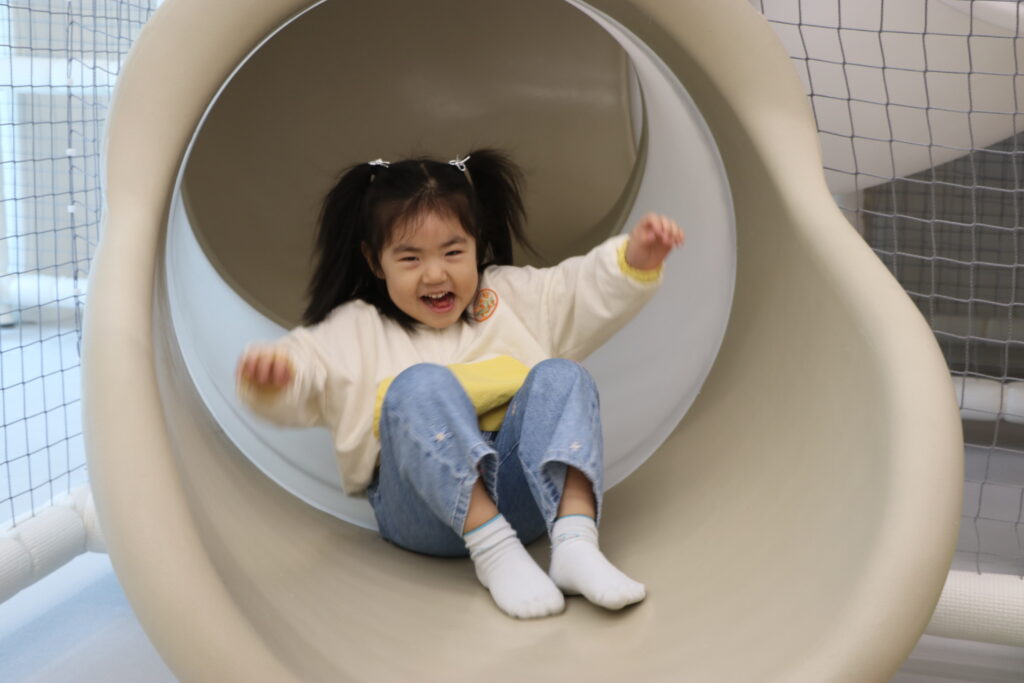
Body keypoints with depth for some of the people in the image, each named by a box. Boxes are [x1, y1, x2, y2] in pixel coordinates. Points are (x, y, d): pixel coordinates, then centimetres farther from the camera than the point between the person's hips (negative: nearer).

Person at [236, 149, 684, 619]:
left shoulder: (509, 298, 23)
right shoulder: (355, 331, 15)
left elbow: (588, 289, 16)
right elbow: (303, 363, 1)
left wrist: (635, 259, -4)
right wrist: (270, 374, -23)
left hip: (522, 488, 3)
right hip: (425, 501, -2)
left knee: (560, 377, -20)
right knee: (420, 385, -28)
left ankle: (575, 541, -38)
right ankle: (492, 549, -39)